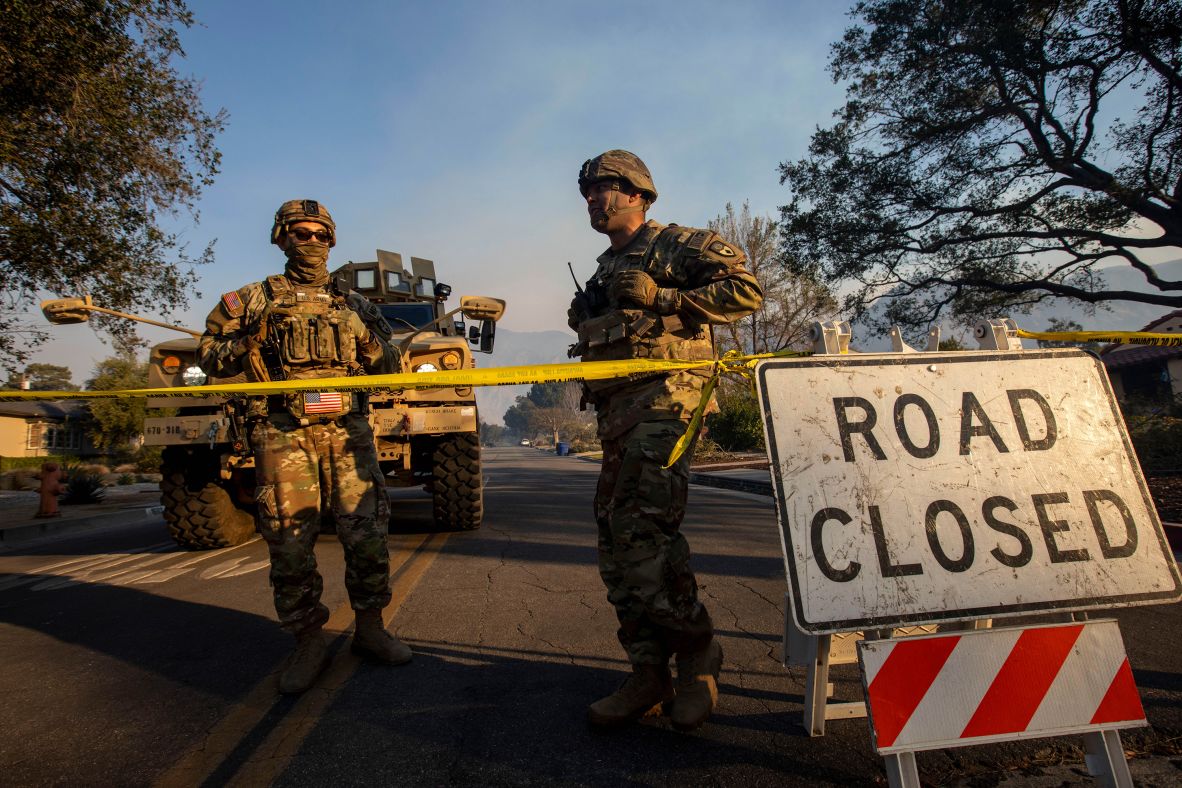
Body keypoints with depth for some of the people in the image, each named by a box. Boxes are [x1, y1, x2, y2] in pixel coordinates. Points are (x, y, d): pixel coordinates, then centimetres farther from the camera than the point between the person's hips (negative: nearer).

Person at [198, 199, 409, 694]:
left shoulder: (351, 305, 18)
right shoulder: (256, 299, 13)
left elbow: (388, 369, 20)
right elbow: (209, 356, 13)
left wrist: (377, 351, -2)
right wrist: (246, 343, -6)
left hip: (347, 429, 2)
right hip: (282, 431, -1)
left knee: (367, 534, -2)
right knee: (290, 543, -1)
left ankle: (370, 628, 15)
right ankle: (308, 642, 14)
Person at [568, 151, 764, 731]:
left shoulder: (679, 245, 5)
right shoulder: (604, 272, 28)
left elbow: (746, 291, -7)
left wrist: (659, 298, -11)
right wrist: (583, 322, 14)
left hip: (664, 399, -8)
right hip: (617, 412, 9)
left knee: (640, 528, -19)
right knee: (616, 541, 3)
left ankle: (697, 650, 3)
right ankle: (650, 674, 13)